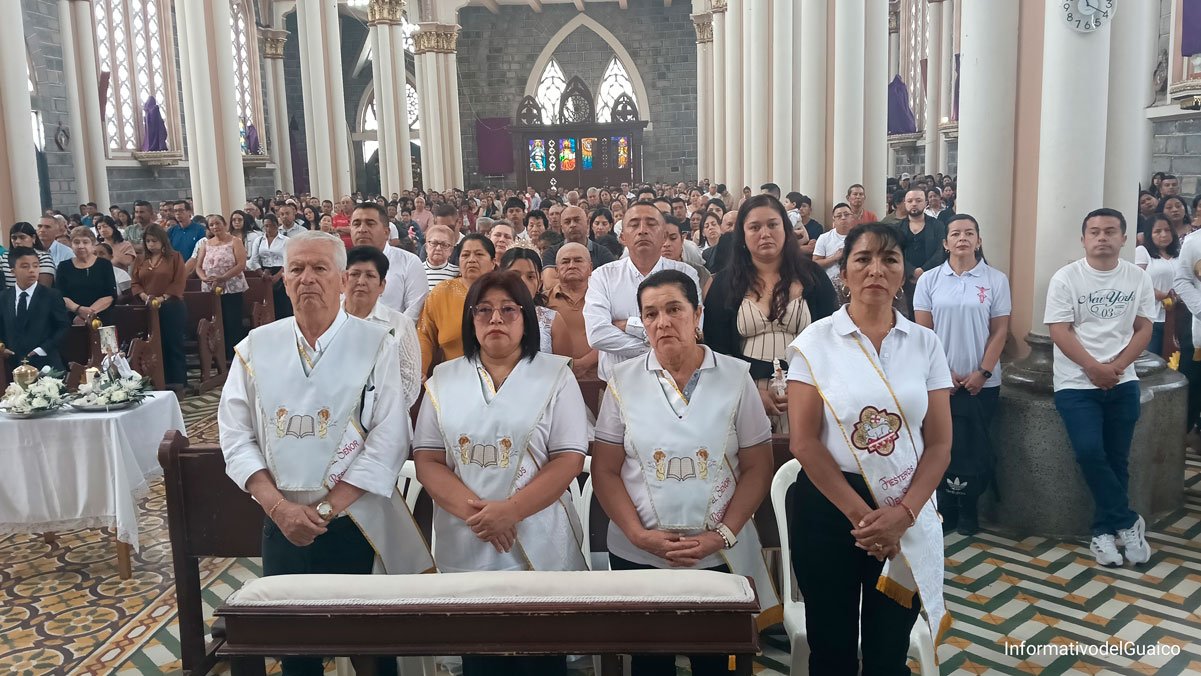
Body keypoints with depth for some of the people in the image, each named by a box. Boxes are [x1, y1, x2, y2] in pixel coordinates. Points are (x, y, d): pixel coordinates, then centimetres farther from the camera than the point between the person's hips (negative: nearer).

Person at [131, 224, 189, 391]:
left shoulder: (174, 257, 1)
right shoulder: (141, 260, 14)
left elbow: (179, 282, -8)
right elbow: (134, 282, 9)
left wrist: (163, 298, -16)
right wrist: (144, 296, -10)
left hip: (171, 308, -4)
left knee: (174, 344, -1)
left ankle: (177, 382, 5)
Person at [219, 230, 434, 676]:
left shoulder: (375, 345, -6)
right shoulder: (256, 347, 3)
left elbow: (388, 441, -12)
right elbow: (237, 438, 1)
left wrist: (326, 509, -15)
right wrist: (279, 507, -11)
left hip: (358, 522, -2)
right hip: (282, 526, 3)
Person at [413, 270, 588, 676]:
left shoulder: (555, 375, -2)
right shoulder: (444, 379, 5)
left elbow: (569, 460, -8)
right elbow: (427, 460, 1)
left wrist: (509, 512, -19)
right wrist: (472, 510, -16)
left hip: (538, 547, -2)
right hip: (465, 549, 3)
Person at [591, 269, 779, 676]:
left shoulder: (736, 376, -2)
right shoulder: (623, 380, -1)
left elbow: (757, 467, -1)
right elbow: (605, 471, -1)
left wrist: (722, 535, -12)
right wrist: (640, 535, -13)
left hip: (720, 557, 0)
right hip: (638, 557, 1)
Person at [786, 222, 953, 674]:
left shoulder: (925, 343, 2)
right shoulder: (815, 342, -5)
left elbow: (939, 443, 0)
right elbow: (804, 442, -10)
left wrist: (903, 513, -13)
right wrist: (860, 514, -13)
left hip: (906, 516, 2)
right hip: (828, 509, -2)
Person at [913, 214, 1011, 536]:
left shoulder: (996, 280, 1)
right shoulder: (929, 280, 2)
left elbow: (999, 331, 1)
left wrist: (982, 373, -7)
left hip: (981, 382, 0)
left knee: (977, 447, 4)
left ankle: (968, 510, 20)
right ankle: (946, 509, 16)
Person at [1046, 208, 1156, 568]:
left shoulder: (1138, 279, 4)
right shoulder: (1065, 278, -5)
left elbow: (1144, 329, 2)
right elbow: (1060, 331, -9)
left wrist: (1116, 366, -12)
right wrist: (1094, 367, -17)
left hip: (1123, 382, 3)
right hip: (1076, 383, -3)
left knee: (1117, 458, 5)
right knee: (1090, 452, -17)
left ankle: (1105, 531, 17)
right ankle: (1128, 522, 0)